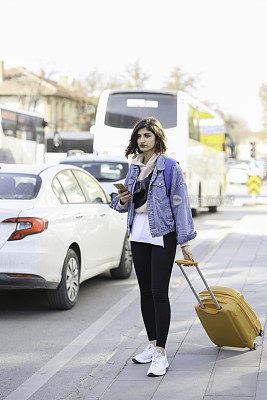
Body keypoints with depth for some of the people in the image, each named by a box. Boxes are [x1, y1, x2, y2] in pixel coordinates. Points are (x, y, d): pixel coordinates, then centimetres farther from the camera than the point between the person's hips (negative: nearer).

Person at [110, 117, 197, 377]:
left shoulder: (170, 167, -6)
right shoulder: (134, 167, 11)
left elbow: (180, 204, -7)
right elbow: (123, 206, 19)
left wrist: (185, 241, -10)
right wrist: (121, 200, -6)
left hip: (163, 234, -6)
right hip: (138, 234, 6)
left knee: (159, 292, -9)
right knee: (145, 291, 11)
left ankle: (160, 354, -7)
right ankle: (152, 344, 24)